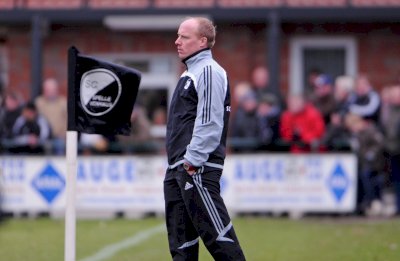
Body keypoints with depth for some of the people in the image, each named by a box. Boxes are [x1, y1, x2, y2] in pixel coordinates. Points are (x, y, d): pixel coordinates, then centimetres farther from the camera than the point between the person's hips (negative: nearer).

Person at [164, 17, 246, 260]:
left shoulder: (209, 71, -9)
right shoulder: (190, 73, 21)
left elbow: (209, 122, -18)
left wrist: (193, 161, -20)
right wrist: (178, 163, 19)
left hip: (198, 169, -10)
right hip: (178, 168, 10)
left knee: (216, 233, -11)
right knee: (181, 241, 8)